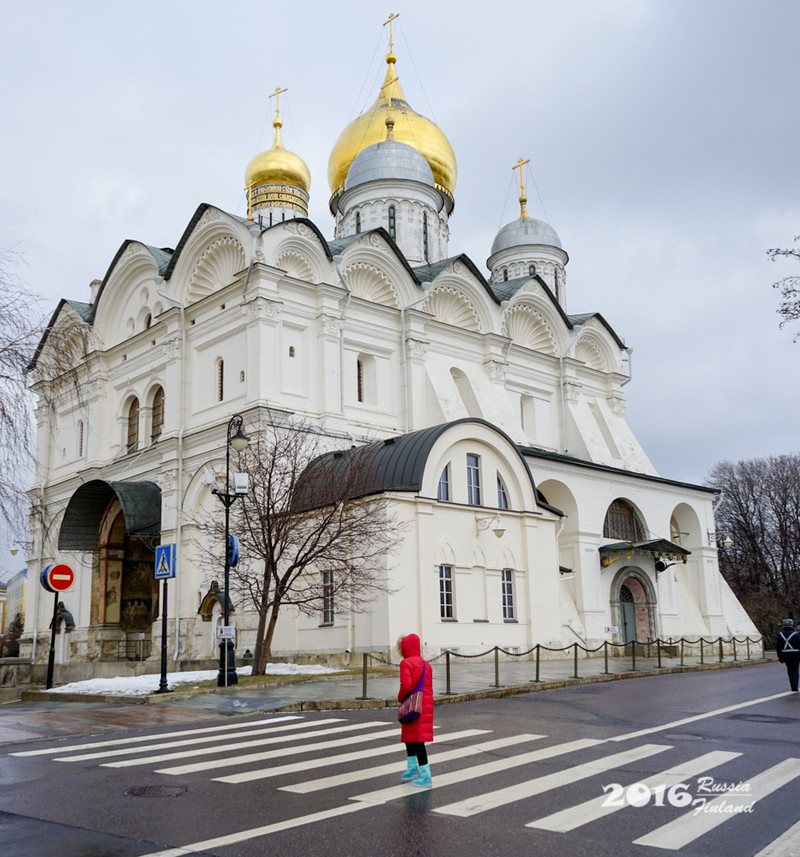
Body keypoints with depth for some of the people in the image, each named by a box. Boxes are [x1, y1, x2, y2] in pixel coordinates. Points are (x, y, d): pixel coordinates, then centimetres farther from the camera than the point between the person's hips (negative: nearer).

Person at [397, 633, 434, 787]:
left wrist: (400, 697, -2)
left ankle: (426, 777, -2)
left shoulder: (406, 663, -12)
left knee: (417, 741, -3)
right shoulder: (426, 664, 11)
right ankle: (412, 769, 33)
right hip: (426, 705, 8)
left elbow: (406, 685, -22)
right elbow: (429, 687, 13)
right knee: (408, 737, 22)